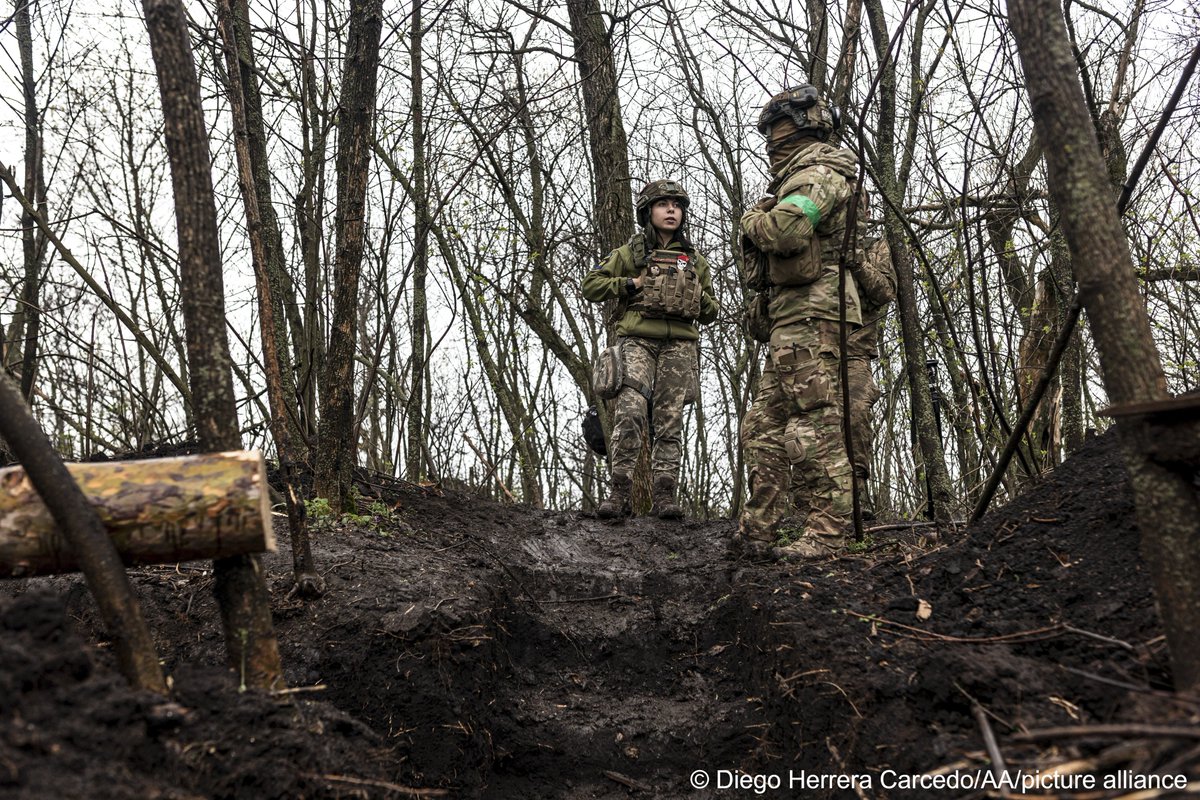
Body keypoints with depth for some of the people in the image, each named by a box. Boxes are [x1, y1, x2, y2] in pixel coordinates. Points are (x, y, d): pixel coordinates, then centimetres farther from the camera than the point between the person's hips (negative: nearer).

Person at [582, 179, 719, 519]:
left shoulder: (695, 260, 22)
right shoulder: (630, 252, 14)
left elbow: (711, 312, 27)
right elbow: (591, 286, 9)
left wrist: (699, 297, 5)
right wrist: (631, 284, -2)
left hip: (679, 344, 3)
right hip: (638, 340, -3)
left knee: (670, 419, -4)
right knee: (630, 411, -19)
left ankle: (665, 493, -3)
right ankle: (620, 490, -18)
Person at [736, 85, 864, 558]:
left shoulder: (819, 173, -5)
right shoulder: (797, 178, 27)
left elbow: (784, 231, -24)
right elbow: (762, 255, 26)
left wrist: (753, 219, -4)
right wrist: (760, 225, 8)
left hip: (810, 315, -10)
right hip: (790, 321, 11)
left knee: (814, 426, -11)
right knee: (763, 426, 10)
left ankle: (824, 532, -9)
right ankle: (762, 530, 13)